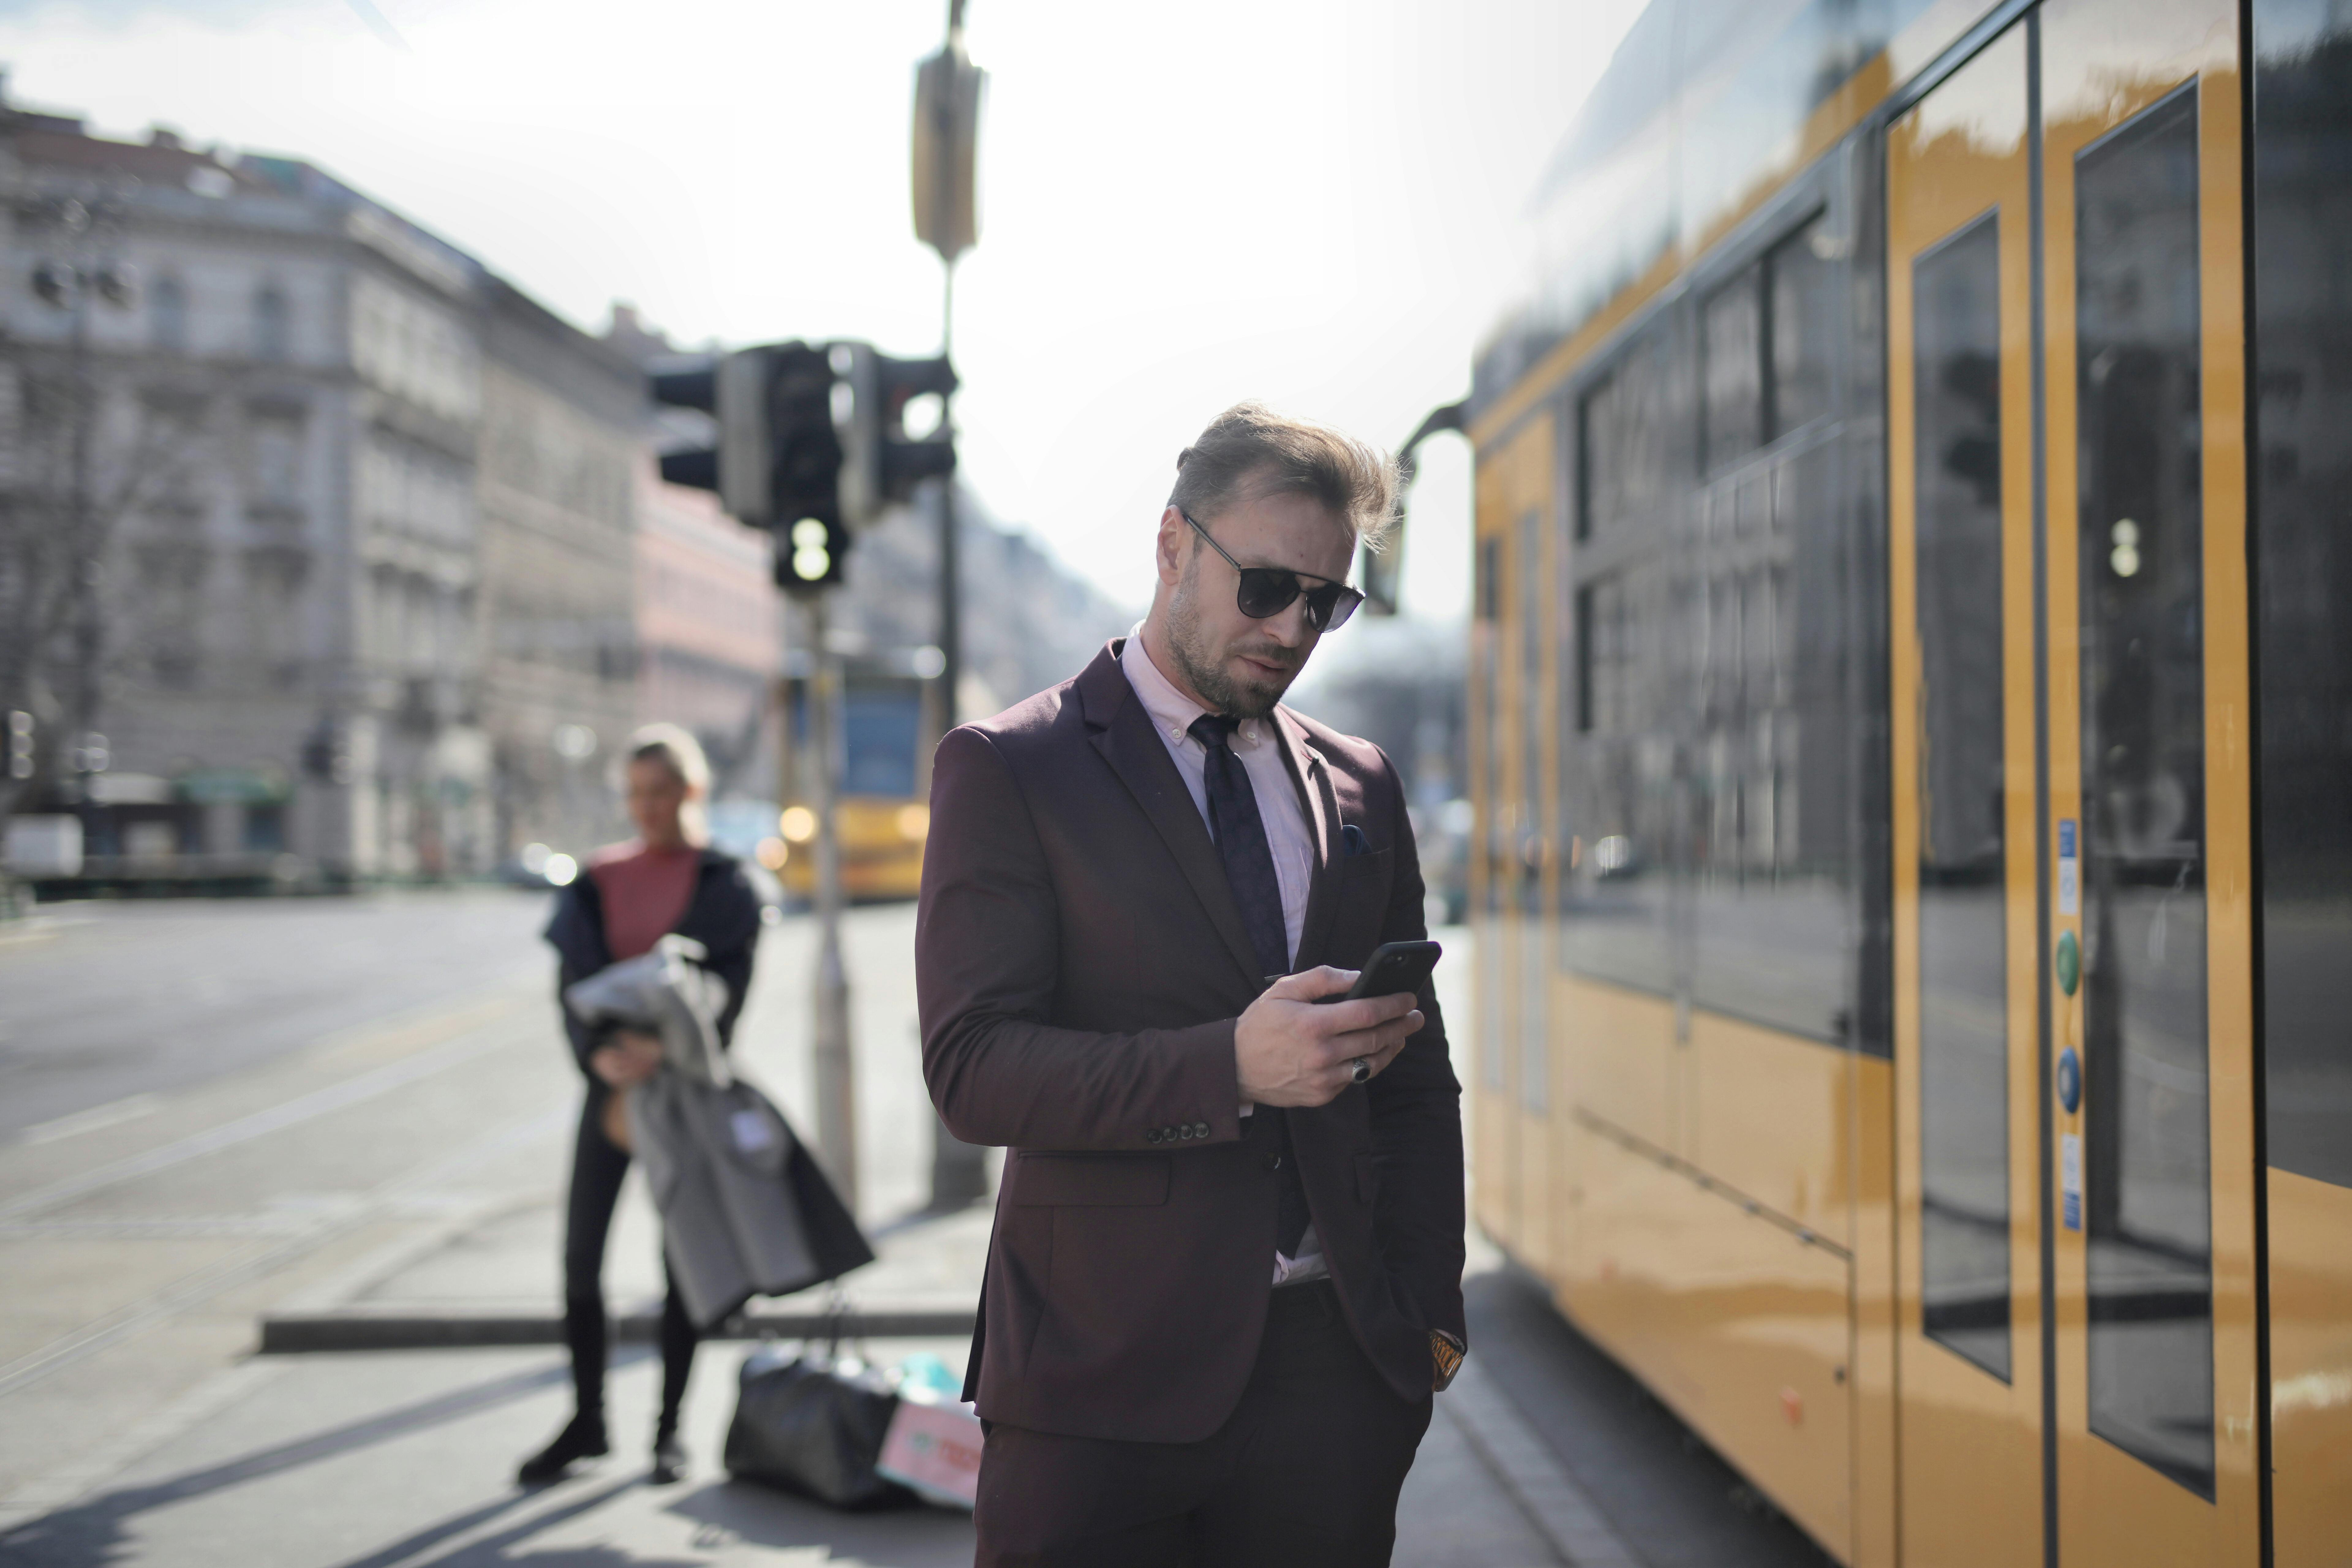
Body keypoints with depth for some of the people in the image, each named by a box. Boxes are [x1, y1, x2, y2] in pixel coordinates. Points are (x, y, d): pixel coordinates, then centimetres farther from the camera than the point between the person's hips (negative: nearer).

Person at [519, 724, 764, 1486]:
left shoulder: (725, 882, 0)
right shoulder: (600, 880, 8)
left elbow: (730, 990, -11)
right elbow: (574, 984, -1)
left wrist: (669, 1045, -28)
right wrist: (598, 1051, -21)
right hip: (613, 1082, 3)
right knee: (580, 1254, 1)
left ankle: (669, 1428, 14)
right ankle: (587, 1421, 15)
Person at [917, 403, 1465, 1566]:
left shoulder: (1360, 786, 13)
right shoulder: (1008, 772, -2)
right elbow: (972, 1070, -12)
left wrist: (1432, 1316, 7)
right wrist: (1230, 1065, -23)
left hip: (1335, 1368, 4)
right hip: (1104, 1374, -4)